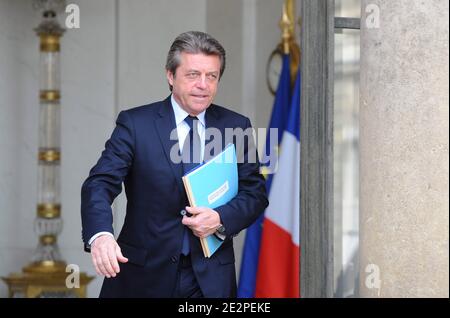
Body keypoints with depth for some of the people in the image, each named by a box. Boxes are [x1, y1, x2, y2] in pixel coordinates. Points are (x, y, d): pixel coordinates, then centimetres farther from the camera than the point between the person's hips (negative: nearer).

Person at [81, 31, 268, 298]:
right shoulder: (135, 123, -5)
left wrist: (221, 220, -16)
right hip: (145, 276, -2)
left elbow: (255, 193, 5)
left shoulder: (236, 126, 4)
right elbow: (100, 184, -14)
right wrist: (100, 235, -34)